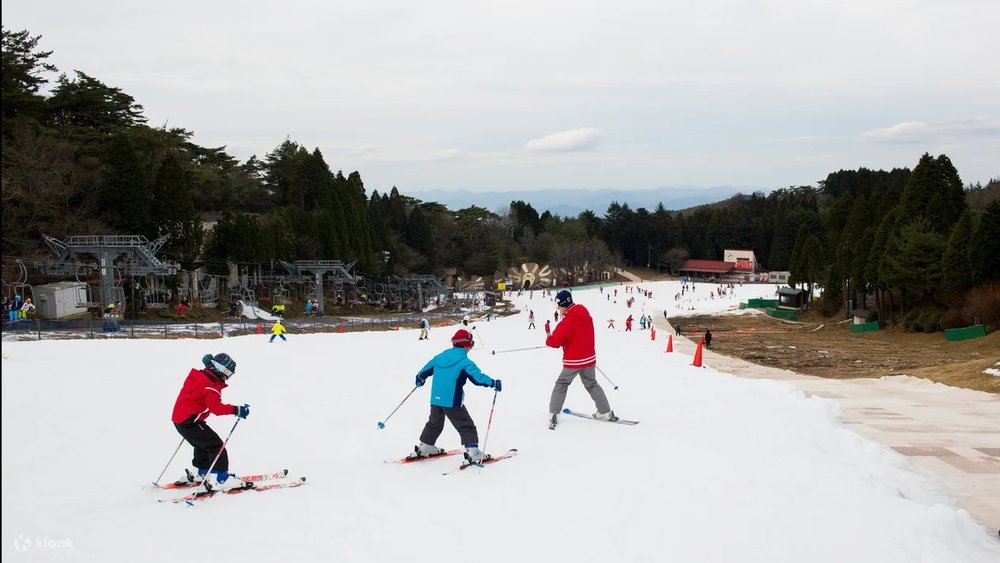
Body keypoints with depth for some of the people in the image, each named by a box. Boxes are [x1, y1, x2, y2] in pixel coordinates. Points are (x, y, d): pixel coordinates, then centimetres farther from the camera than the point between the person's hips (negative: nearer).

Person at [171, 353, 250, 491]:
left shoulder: (199, 376, 12)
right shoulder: (210, 385, -18)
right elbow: (215, 407, -29)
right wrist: (236, 410, -32)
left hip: (179, 419, 10)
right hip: (189, 421, -10)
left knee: (203, 443, 28)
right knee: (216, 445, -8)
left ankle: (203, 472, 41)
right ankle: (222, 478, -12)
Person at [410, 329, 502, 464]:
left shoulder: (439, 357, 7)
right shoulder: (465, 362, -14)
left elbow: (425, 370, 20)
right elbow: (478, 377, -20)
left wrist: (420, 379, 40)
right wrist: (494, 383, -8)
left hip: (435, 400, 6)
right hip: (453, 402, -6)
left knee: (434, 424, 26)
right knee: (466, 426, 1)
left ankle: (424, 447, 35)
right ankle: (473, 452, -8)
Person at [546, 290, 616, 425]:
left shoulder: (568, 321, -20)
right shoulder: (586, 316, 4)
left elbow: (555, 341, -19)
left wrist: (549, 340, 3)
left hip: (573, 361, -6)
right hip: (589, 359, 6)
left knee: (561, 385, 9)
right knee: (592, 384, 20)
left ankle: (553, 413, 7)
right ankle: (606, 412, 16)